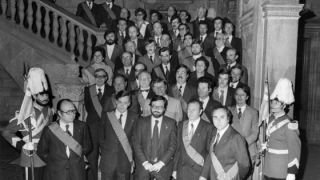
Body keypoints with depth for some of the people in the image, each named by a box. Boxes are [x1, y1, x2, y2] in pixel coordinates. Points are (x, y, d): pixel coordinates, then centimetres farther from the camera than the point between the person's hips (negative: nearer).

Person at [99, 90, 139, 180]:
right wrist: (106, 149, 1)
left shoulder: (134, 117, 0)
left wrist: (133, 158, 1)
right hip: (107, 161, 1)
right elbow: (101, 137, 11)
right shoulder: (106, 116, 2)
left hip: (125, 162, 0)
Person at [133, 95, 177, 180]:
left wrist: (161, 163, -11)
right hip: (143, 166, 1)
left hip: (163, 167, 0)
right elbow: (136, 143, -1)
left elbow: (173, 145, -3)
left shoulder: (171, 123, 1)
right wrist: (145, 162, -11)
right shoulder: (141, 122, 2)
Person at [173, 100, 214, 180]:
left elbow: (210, 151, -2)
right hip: (182, 170, 3)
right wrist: (175, 169, 6)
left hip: (199, 170, -3)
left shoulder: (208, 127, -4)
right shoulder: (181, 125, 7)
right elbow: (178, 148, 7)